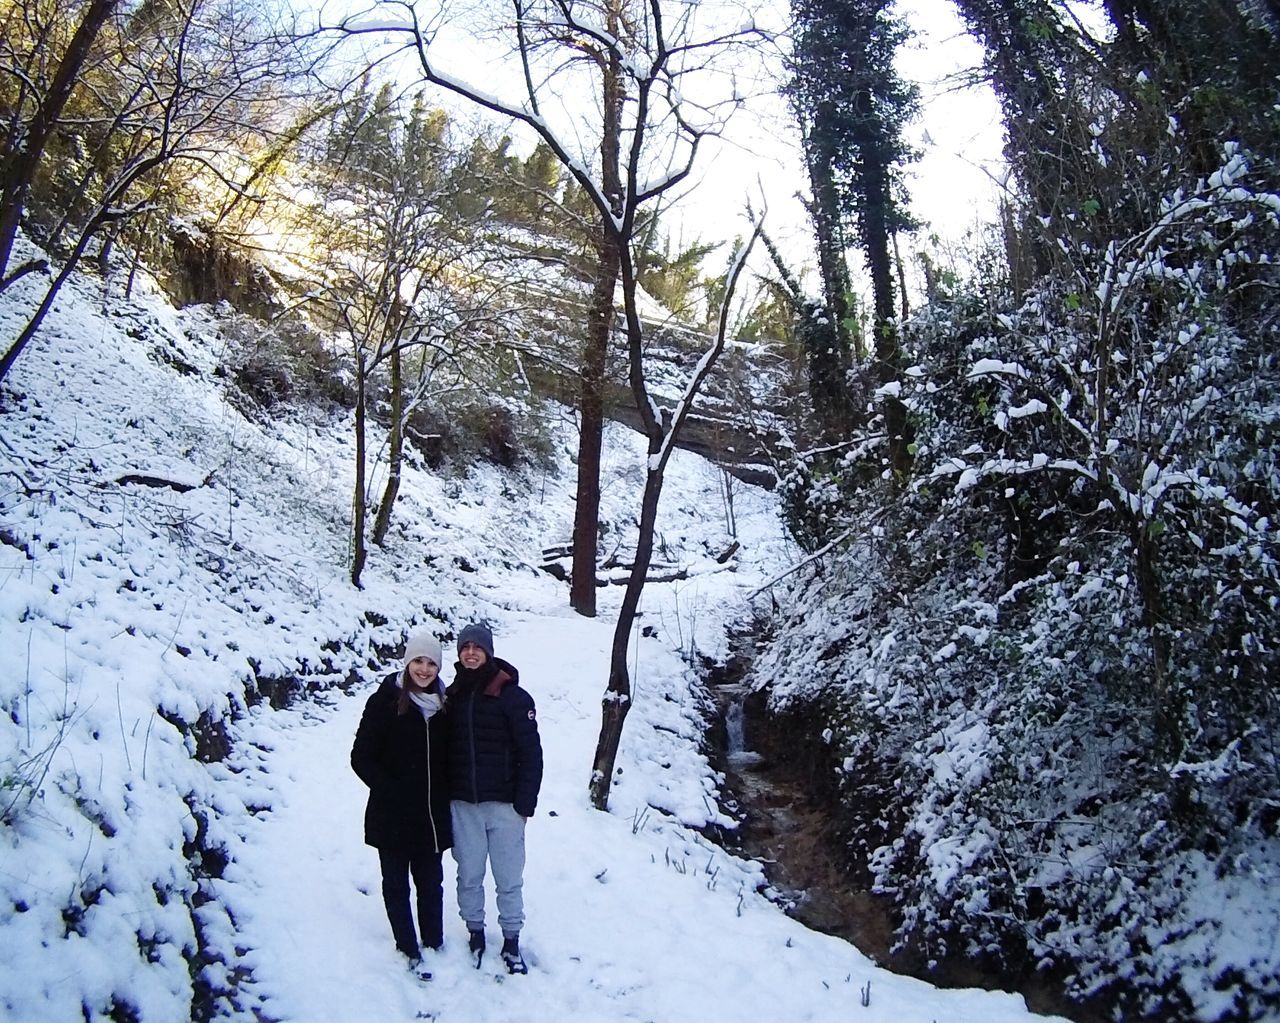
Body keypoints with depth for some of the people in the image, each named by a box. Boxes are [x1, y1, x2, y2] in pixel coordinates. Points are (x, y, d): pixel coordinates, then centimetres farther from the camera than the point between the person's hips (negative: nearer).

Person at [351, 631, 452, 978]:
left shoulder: (444, 704, 3)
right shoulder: (385, 702, -10)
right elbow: (361, 757, -9)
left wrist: (443, 793, 1)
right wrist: (389, 791, -16)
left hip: (433, 815, 3)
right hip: (392, 816, -3)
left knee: (431, 882, 14)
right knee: (396, 884, 8)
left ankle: (434, 943, 27)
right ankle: (410, 950, 20)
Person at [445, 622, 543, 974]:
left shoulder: (512, 696, -7)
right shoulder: (452, 696, 5)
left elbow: (531, 752, -7)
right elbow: (442, 750, 11)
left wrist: (525, 802, -9)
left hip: (503, 805, -3)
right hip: (463, 805, 3)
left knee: (509, 878, 5)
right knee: (469, 875, 10)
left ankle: (511, 940, 19)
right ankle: (475, 932, 27)